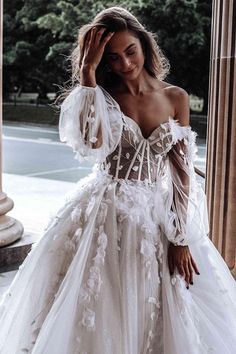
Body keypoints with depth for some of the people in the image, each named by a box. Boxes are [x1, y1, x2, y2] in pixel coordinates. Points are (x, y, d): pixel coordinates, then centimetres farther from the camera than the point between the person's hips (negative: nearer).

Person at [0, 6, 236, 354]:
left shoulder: (175, 98, 0)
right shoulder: (103, 95, -3)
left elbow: (182, 172, -2)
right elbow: (93, 143, -25)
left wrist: (181, 239, -8)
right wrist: (88, 72, -21)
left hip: (158, 216, 2)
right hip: (104, 215, -1)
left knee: (165, 315, 9)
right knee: (98, 315, 6)